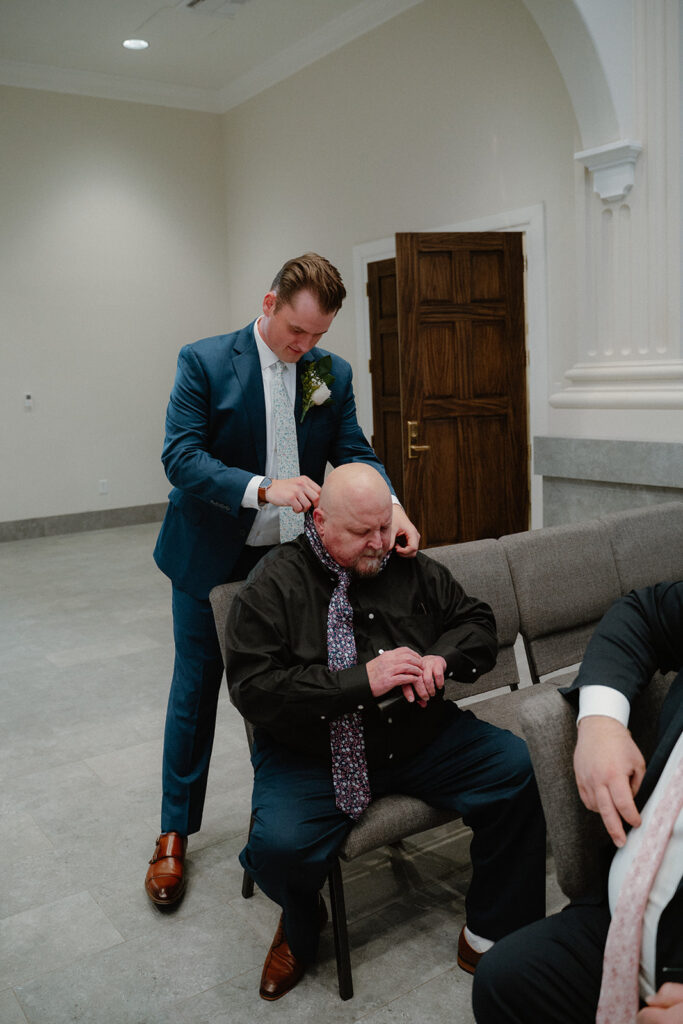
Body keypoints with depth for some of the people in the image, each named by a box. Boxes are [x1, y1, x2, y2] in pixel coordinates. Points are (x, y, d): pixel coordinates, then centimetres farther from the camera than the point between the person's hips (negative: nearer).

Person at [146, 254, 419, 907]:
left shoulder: (333, 373, 1)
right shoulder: (205, 362, -11)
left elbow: (355, 452, -2)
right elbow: (181, 456, -20)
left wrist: (389, 507, -23)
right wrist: (264, 489, -34)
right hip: (211, 558, -3)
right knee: (195, 692, 9)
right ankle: (175, 832, 26)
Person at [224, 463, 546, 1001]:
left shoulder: (411, 567, 5)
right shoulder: (274, 584, -9)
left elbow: (478, 623, 11)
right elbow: (253, 689, -17)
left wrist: (440, 660, -13)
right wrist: (362, 679, -24)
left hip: (421, 740, 4)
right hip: (313, 756, -3)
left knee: (515, 764, -14)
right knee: (278, 844, -28)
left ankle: (492, 933, 5)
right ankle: (300, 927, 13)